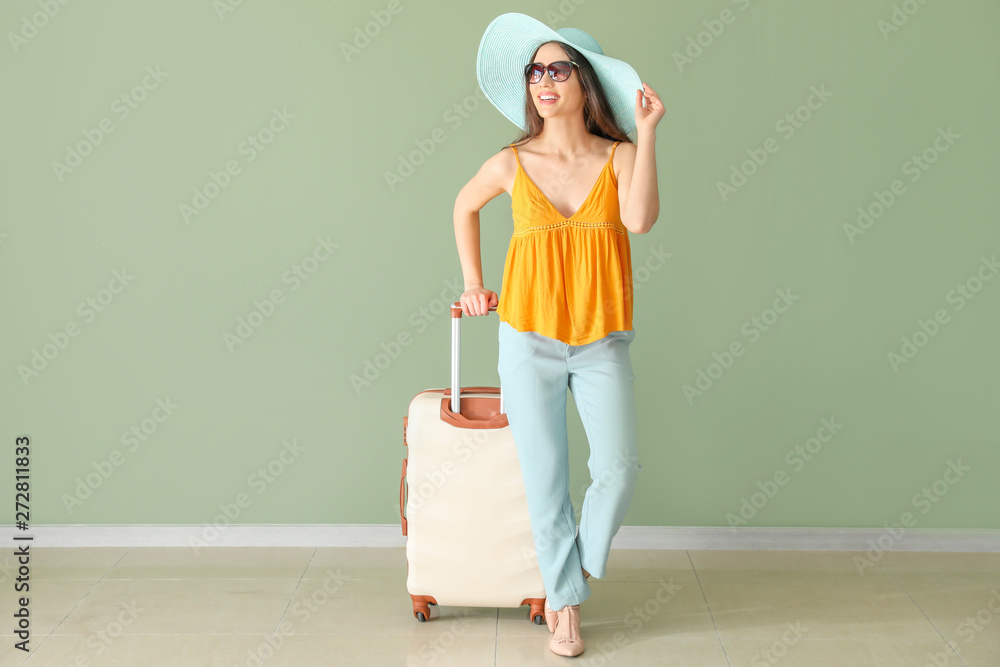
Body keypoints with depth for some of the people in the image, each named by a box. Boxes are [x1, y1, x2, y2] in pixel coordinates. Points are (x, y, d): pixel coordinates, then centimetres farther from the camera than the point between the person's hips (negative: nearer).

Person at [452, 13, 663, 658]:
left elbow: (641, 219, -20)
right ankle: (566, 601, 23)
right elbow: (465, 205, 21)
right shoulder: (513, 163, 1)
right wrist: (473, 282, 16)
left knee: (621, 465, -11)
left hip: (602, 342, 0)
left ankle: (576, 568, 19)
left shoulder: (619, 157, -1)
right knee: (545, 476, 4)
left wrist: (647, 131, -18)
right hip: (530, 338, 1)